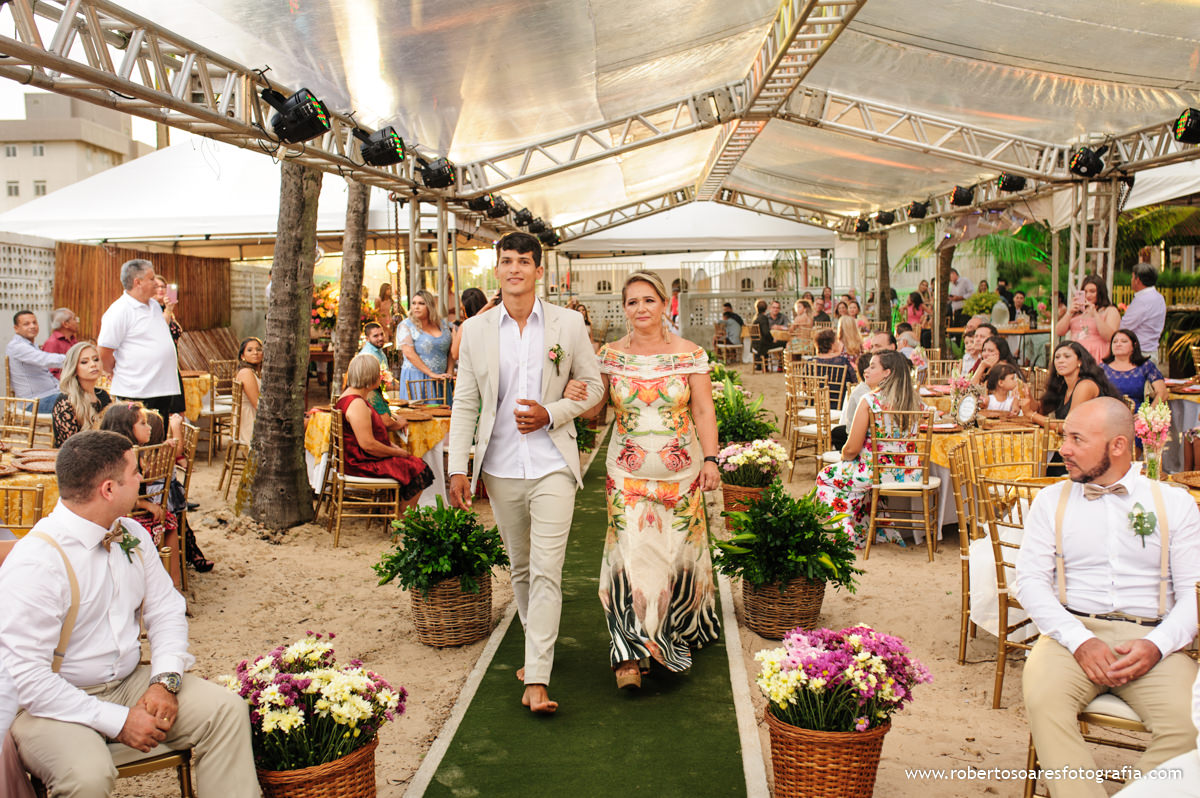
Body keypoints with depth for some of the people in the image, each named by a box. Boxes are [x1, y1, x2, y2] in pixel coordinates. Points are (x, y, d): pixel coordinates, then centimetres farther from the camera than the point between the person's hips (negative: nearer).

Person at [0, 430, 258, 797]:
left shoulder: (131, 534, 2)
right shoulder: (34, 562, -21)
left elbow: (166, 610, 8)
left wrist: (165, 681, -10)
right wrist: (117, 721, -22)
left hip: (130, 682, 6)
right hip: (57, 703, -6)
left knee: (228, 709, -13)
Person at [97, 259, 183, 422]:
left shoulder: (154, 305, 14)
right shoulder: (119, 311, -13)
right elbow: (104, 352, -12)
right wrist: (116, 372, 0)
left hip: (164, 389, 8)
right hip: (137, 392, -8)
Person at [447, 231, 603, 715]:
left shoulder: (568, 325, 0)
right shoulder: (476, 330, 4)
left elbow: (592, 387, 6)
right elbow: (464, 403, 5)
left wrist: (550, 413, -12)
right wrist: (457, 468, -1)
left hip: (552, 464, -2)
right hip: (501, 468, 3)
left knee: (546, 572, -9)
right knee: (520, 568, 15)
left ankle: (537, 680, -6)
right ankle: (535, 648, 35)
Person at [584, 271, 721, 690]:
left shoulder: (690, 354, -1)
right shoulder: (610, 355, 1)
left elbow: (703, 411, 0)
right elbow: (595, 407, 5)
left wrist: (710, 459, -8)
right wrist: (575, 396, -16)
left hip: (681, 472, 0)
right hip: (628, 474, 0)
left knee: (678, 554, 8)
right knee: (631, 555, -7)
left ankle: (680, 632, 33)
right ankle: (630, 653, 1)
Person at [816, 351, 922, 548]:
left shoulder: (870, 401, -16)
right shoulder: (915, 401, 2)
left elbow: (852, 449, -14)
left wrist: (844, 457, 10)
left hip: (881, 473, -7)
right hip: (911, 474, 7)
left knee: (826, 476, 16)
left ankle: (849, 536, 18)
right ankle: (880, 532, 36)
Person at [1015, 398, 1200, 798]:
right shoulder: (1051, 500, 11)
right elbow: (1030, 581, 2)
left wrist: (1156, 645, -15)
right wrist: (1080, 641, -14)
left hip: (1152, 640, 0)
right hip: (1073, 630, 0)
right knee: (1043, 698, -31)